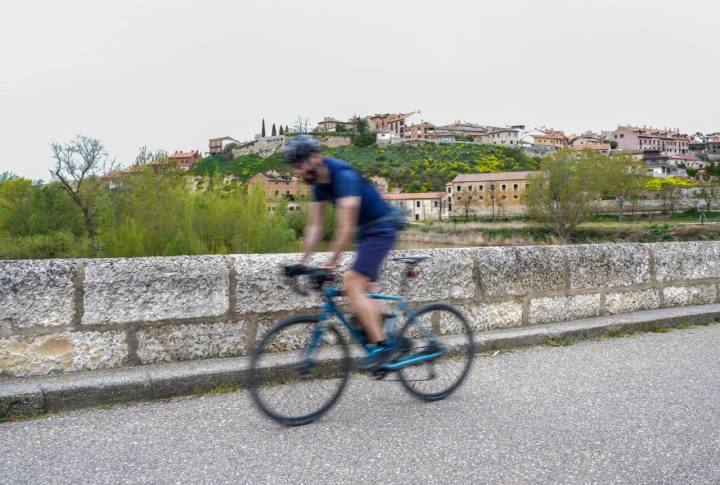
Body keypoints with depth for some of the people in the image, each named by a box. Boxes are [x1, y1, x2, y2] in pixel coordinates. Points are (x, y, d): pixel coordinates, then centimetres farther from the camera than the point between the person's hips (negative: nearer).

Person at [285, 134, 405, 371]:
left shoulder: (343, 175, -25)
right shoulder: (319, 182, 3)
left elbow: (346, 225, -28)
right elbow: (315, 225, 5)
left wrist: (332, 261, -27)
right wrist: (303, 261, 0)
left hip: (381, 228, -10)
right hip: (367, 231, 10)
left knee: (353, 287, -16)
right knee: (365, 291, 11)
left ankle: (381, 347, -12)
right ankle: (389, 341, 19)